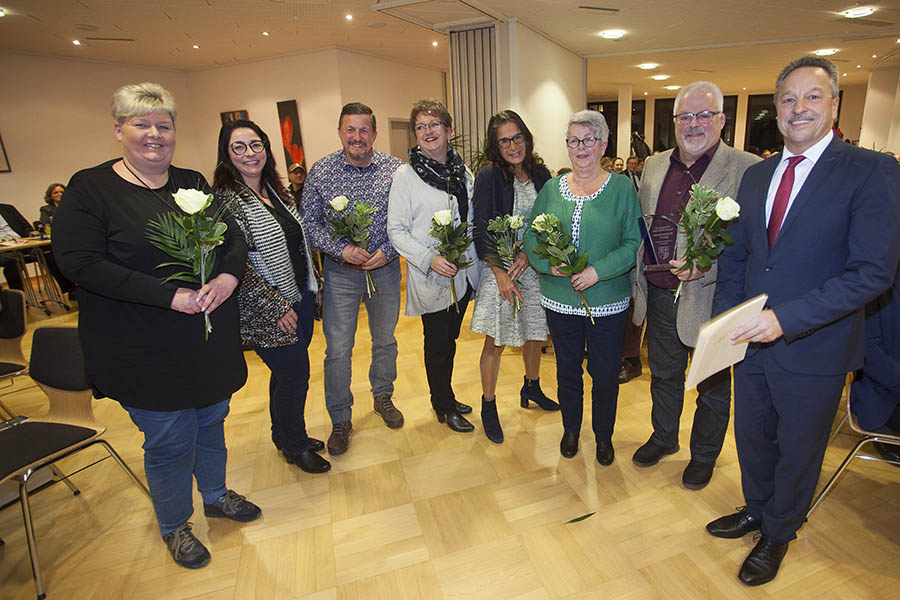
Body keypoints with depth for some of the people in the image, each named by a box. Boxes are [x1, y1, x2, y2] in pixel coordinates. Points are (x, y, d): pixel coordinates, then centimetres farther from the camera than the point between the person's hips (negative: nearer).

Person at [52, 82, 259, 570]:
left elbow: (233, 236, 5)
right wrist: (170, 296, -24)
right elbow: (79, 261, -16)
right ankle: (173, 526, 35)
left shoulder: (193, 183, 8)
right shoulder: (89, 188, -7)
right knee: (169, 440, 8)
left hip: (211, 336, 5)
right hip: (145, 348, -4)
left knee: (211, 420, 20)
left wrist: (228, 275, -17)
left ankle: (215, 496, 45)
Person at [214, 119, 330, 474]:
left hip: (300, 297, 8)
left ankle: (285, 434, 40)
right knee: (294, 374, 2)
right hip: (268, 310, -7)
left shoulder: (275, 189, 10)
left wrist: (311, 288, 14)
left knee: (288, 372, 19)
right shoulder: (224, 199, -14)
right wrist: (275, 307, -19)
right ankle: (294, 446, 26)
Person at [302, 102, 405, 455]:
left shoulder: (394, 169, -3)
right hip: (340, 273, -1)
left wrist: (387, 251, -15)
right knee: (338, 350, 3)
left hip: (385, 269, 1)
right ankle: (340, 420, 23)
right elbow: (309, 222, -3)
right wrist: (342, 249, -16)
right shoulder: (321, 171, -4)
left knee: (385, 340, 17)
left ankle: (383, 397, 41)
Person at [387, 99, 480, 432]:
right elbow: (396, 231, -11)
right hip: (430, 277, -5)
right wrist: (429, 258, -22)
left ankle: (444, 398, 38)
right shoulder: (405, 175, -9)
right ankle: (444, 406, 28)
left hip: (463, 272, 5)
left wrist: (474, 257, 7)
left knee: (450, 339, 18)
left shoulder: (462, 171, 7)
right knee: (438, 344, 7)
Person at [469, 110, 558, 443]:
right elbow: (480, 231, -12)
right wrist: (500, 274, -16)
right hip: (499, 268, -5)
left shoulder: (540, 175, 4)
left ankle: (532, 388, 41)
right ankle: (488, 406, 20)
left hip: (533, 266, 5)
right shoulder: (489, 176, -9)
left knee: (534, 331, 17)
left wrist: (528, 253, -11)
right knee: (495, 340, 2)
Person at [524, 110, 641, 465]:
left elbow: (634, 242, -7)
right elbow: (531, 237, 5)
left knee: (605, 374, 9)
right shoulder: (552, 189, 6)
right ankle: (570, 430, 38)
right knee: (567, 370, 16)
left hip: (607, 302, -2)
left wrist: (598, 271, -19)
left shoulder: (622, 188, -2)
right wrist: (549, 264, -14)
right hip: (560, 300, 2)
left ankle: (604, 436, 34)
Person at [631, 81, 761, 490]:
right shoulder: (654, 166, 6)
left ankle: (704, 456, 39)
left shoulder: (747, 169, -11)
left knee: (712, 387, 16)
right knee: (663, 374, 22)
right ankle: (663, 437, 45)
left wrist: (708, 265, -28)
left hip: (710, 299, -4)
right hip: (659, 296, 5)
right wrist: (640, 279, 8)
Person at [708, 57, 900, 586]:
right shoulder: (756, 175, 6)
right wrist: (727, 320, -4)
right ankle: (756, 509, 49)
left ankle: (778, 534, 42)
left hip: (813, 349, -4)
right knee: (752, 436, 22)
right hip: (752, 341, 5)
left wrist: (786, 319, -26)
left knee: (797, 450, 16)